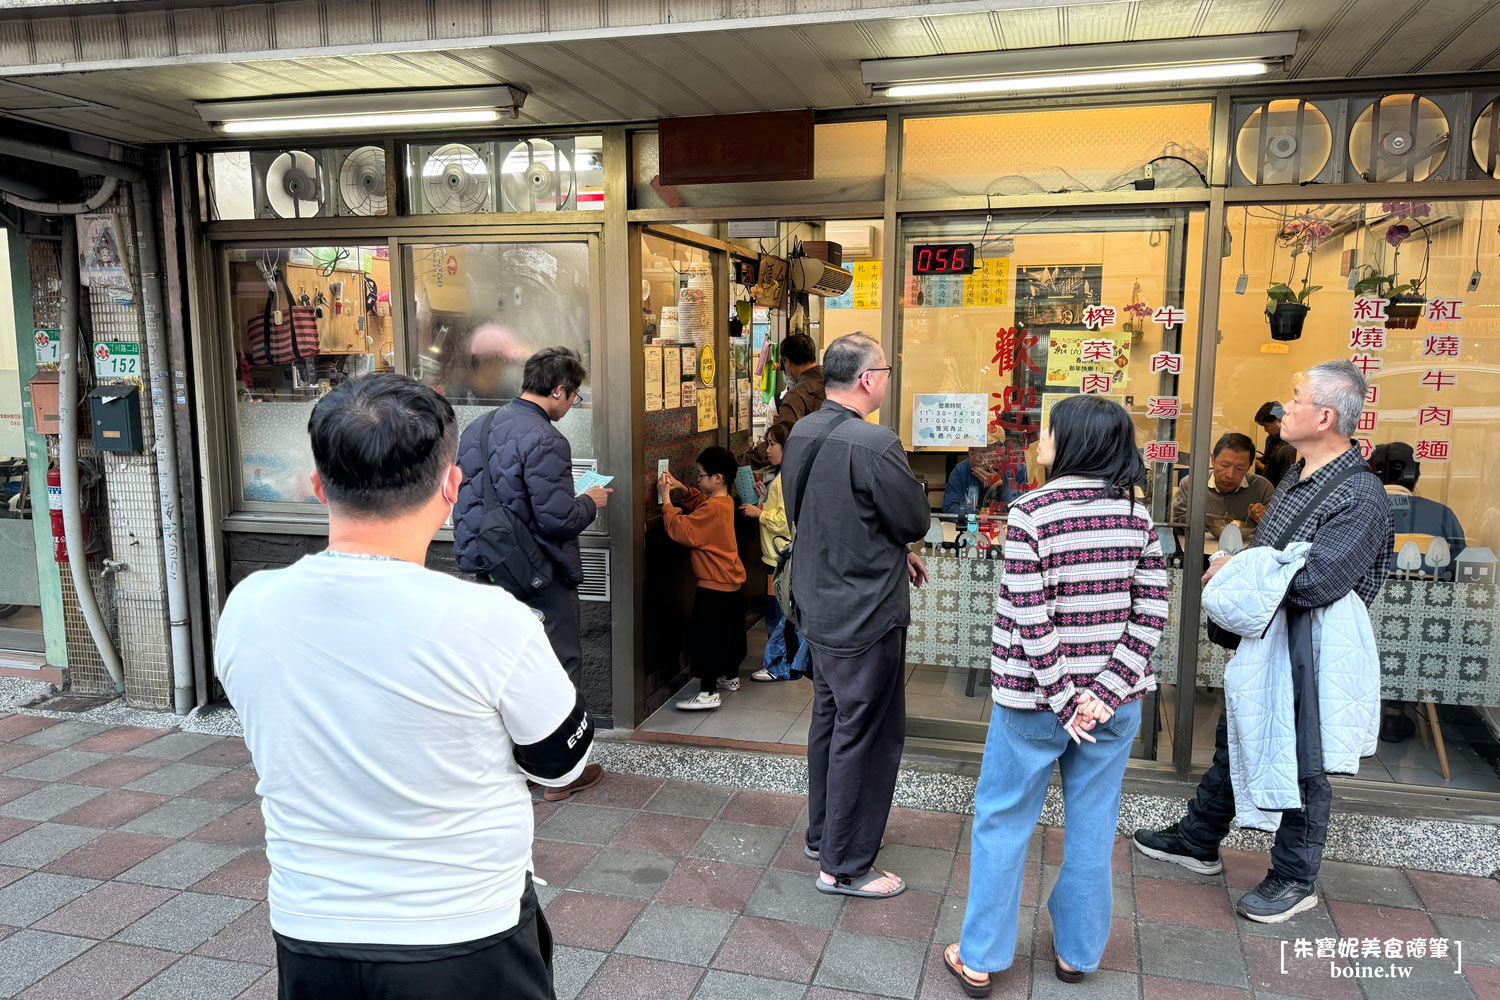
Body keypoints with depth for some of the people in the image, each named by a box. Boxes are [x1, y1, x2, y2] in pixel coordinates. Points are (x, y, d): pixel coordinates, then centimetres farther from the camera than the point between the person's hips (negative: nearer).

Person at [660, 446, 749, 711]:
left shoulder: (712, 508, -24)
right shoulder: (725, 501, 6)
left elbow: (680, 530, -26)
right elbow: (700, 507, 24)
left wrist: (666, 499, -19)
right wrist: (683, 490, 7)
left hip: (715, 584, -10)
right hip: (732, 580, 10)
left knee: (706, 636, -5)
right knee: (730, 632, 22)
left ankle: (708, 693, -3)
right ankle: (731, 677, 37)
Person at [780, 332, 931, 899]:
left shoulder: (801, 435, 3)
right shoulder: (874, 444, -24)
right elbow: (917, 520, -15)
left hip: (817, 607, 9)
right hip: (865, 614, -9)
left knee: (829, 719, 22)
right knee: (865, 735, 4)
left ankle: (823, 834, 38)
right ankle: (845, 866, 17)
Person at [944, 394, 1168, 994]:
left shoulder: (1030, 514, -16)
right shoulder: (1137, 514, -1)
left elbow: (1030, 620, -18)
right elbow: (1151, 612, -5)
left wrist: (1064, 700, -11)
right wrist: (1105, 693, -8)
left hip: (1032, 697, -4)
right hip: (1114, 700, 4)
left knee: (1002, 822, 11)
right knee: (1091, 826, 17)